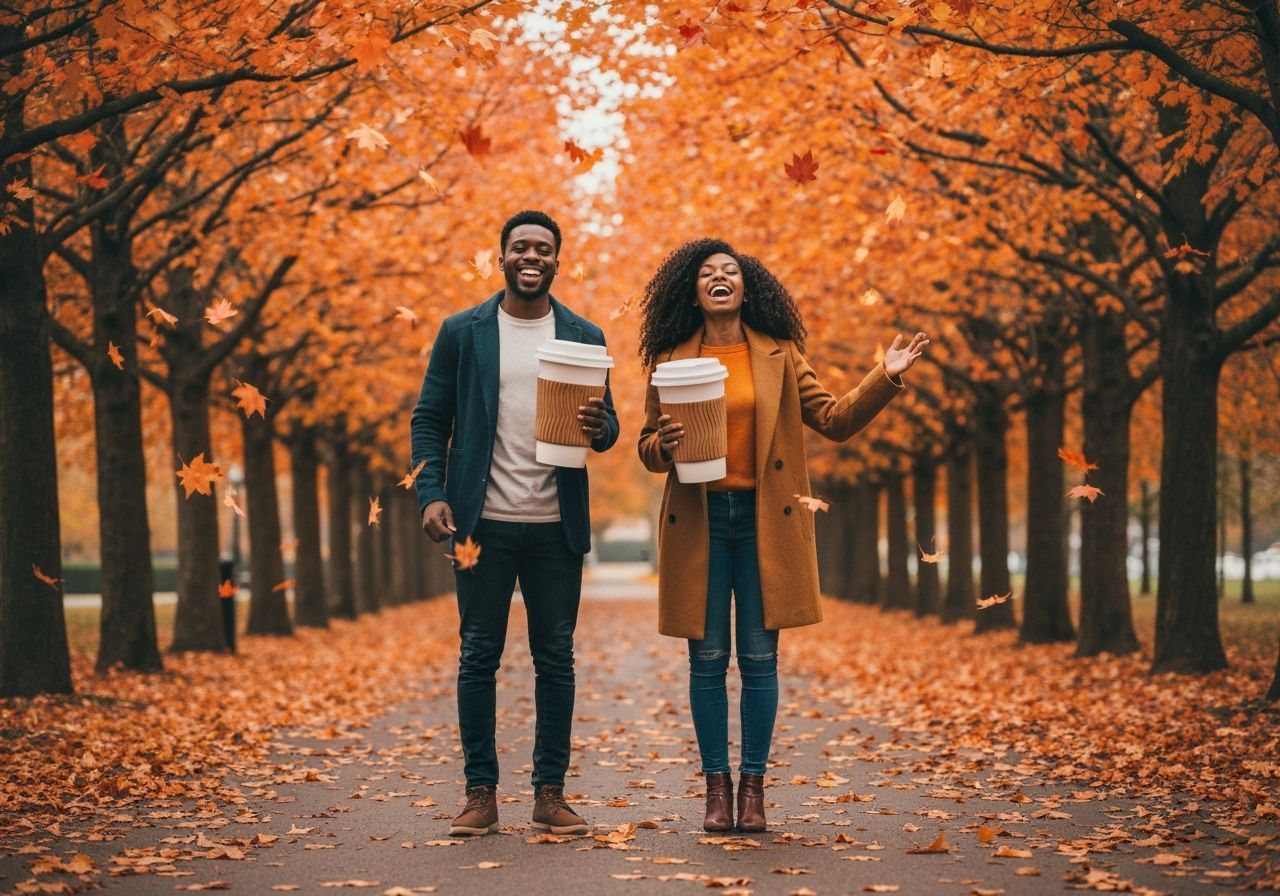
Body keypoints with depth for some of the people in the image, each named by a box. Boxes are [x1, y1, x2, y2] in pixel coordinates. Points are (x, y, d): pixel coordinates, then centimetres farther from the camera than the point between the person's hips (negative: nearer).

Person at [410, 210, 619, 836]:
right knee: (478, 657, 2)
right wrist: (430, 494, -9)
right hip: (484, 522, -1)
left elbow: (607, 426, 9)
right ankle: (480, 792, 9)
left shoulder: (584, 337, 8)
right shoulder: (461, 332, 5)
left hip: (557, 525, 1)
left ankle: (550, 792, 12)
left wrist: (600, 427, -16)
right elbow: (430, 419, 4)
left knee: (555, 659, 4)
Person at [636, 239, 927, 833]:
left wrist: (884, 379, -5)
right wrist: (663, 446, -11)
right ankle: (716, 785, 11)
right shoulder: (671, 361, 7)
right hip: (698, 520, 0)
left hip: (765, 519, 0)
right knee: (707, 658, 2)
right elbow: (647, 446, 12)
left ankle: (753, 785, 9)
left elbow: (835, 420, 7)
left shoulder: (779, 354, 8)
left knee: (759, 657, 0)